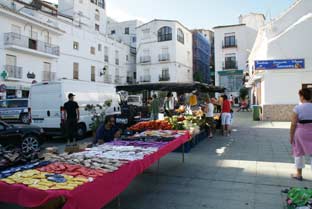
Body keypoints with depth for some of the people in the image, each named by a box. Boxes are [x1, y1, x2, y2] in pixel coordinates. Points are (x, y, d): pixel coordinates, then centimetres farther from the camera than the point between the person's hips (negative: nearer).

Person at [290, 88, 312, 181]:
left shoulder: (298, 108, -10)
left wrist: (291, 136, -1)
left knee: (299, 153, 14)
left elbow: (293, 124, -10)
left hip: (301, 132, -2)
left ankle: (299, 174, 26)